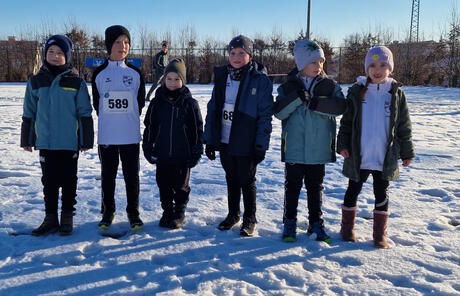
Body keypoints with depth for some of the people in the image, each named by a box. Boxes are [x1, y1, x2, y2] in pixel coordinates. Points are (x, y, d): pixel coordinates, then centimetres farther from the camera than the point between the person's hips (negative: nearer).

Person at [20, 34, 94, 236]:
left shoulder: (76, 82, -2)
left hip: (70, 142, -2)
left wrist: (86, 140, -3)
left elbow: (85, 113, -1)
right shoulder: (36, 81, 5)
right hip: (45, 142, 2)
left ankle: (67, 217, 21)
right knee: (49, 181, 10)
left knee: (68, 181, 8)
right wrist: (26, 140, 10)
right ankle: (50, 217, 21)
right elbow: (29, 113, 10)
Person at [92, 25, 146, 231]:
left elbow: (140, 101, 9)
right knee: (108, 174, 10)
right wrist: (109, 119, 6)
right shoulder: (99, 73, 3)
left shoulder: (135, 72, 3)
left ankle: (133, 212, 18)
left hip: (131, 135, 0)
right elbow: (96, 102, 9)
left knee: (132, 174, 6)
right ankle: (108, 212, 24)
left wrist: (130, 118, 7)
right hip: (106, 135, 0)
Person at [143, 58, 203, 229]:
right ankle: (167, 212, 29)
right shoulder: (157, 102, 2)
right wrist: (148, 148, 4)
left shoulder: (189, 103, -4)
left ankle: (180, 214, 26)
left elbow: (197, 130, -1)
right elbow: (149, 127, 7)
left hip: (182, 156, -2)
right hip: (162, 155, 2)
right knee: (164, 185, 12)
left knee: (181, 186, 10)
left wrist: (196, 152, -3)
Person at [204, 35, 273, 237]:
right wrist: (209, 139, 4)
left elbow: (265, 114, -11)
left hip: (246, 143, -4)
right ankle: (233, 214, 35)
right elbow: (213, 109, 7)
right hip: (224, 141, 5)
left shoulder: (260, 80, -10)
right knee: (231, 179, 18)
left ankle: (249, 219, 26)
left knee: (247, 181, 9)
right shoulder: (222, 77, 5)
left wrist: (261, 144, -15)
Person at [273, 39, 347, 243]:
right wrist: (297, 97, -23)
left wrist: (316, 103, -23)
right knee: (292, 185, 9)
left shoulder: (329, 85, 2)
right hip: (294, 148, -1)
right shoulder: (288, 86, 0)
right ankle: (290, 222, 23)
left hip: (319, 148, 1)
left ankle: (316, 223, 25)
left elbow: (340, 106, -12)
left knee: (315, 186, 13)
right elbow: (279, 112, -10)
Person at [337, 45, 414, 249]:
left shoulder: (396, 93, 1)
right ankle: (347, 228, 25)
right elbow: (346, 121, 3)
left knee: (381, 194, 10)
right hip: (359, 156, 0)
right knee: (353, 191, 11)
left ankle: (380, 234, 21)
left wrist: (407, 152, 5)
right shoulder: (356, 92, 0)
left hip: (385, 157, 0)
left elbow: (404, 126, 5)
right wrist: (342, 144, -5)